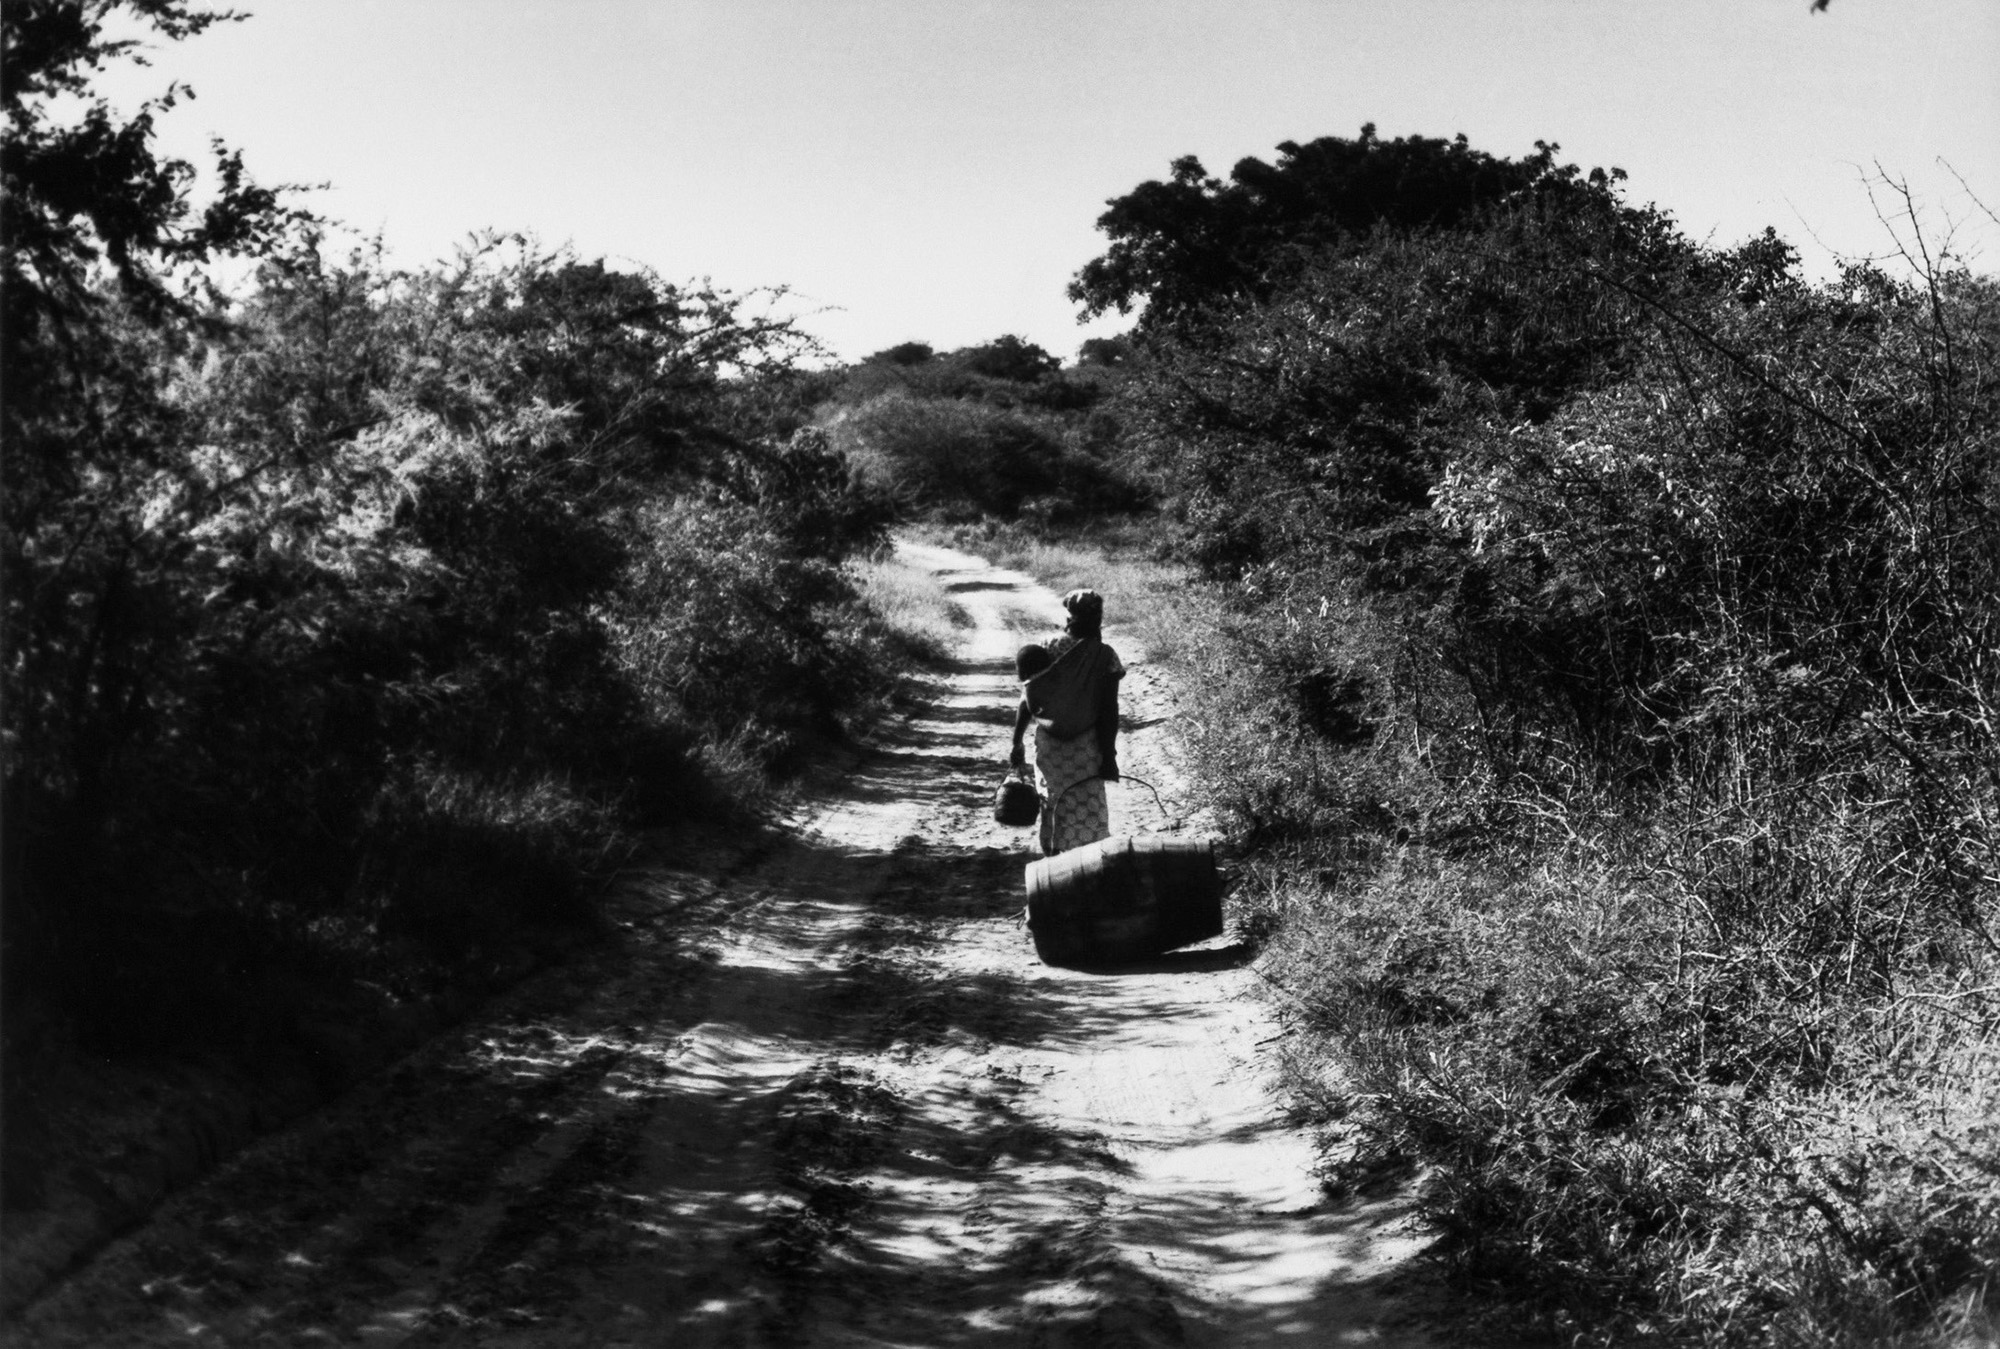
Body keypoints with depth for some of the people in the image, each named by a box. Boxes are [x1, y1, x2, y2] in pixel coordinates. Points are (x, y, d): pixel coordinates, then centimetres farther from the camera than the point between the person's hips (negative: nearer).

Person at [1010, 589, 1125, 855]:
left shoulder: (1048, 652, -4)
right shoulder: (1105, 658, -10)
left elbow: (1026, 703, -2)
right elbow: (1109, 711, -10)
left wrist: (1017, 742, 7)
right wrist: (1109, 754, -4)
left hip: (1049, 744, 2)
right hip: (1085, 748, -2)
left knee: (1053, 807, 17)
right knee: (1086, 812, 5)